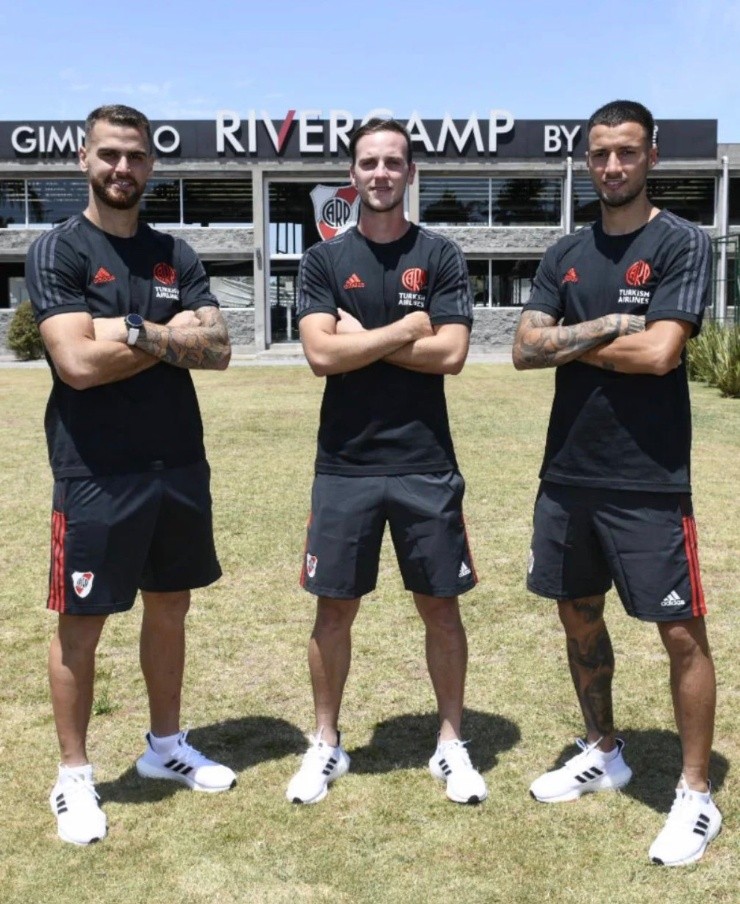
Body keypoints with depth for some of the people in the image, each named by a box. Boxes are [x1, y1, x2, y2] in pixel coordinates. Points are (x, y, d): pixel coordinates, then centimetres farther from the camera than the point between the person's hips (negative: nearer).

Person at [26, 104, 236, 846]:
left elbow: (217, 350, -1)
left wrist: (135, 332, -14)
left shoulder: (176, 256, 10)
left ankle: (165, 747, 33)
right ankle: (73, 778, 20)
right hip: (95, 473, -5)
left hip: (180, 464, 6)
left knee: (169, 609, 16)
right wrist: (171, 337, -10)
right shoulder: (56, 251, -7)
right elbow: (79, 362, -20)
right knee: (81, 623, 5)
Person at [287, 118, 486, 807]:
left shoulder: (440, 256, 3)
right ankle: (326, 743, 25)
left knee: (440, 605, 8)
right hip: (344, 464, 1)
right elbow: (321, 354, -10)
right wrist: (406, 328, -8)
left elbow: (451, 354, -9)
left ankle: (450, 743, 25)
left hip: (425, 463, 0)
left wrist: (361, 340, -8)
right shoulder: (325, 259, 4)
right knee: (334, 607, 8)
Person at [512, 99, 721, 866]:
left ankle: (696, 796, 15)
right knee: (578, 615, 16)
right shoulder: (565, 256, 10)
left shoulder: (681, 244, -6)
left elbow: (659, 352, -19)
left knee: (680, 631, 1)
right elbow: (525, 349, -1)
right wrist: (607, 326, -13)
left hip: (648, 480, -6)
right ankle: (603, 754, 36)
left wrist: (571, 342, -6)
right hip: (567, 472, 6)